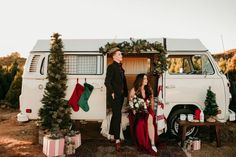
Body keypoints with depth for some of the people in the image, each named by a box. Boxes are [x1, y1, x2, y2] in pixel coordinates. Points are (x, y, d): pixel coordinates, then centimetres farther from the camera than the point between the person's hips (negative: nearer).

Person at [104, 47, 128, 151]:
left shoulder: (120, 67, 15)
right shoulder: (111, 67, -10)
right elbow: (107, 82, -16)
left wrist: (125, 92, 11)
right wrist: (112, 93, -18)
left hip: (121, 95, 8)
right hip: (114, 95, -8)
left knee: (116, 115, 18)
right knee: (117, 116, -9)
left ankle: (112, 132, 34)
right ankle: (117, 140, -5)